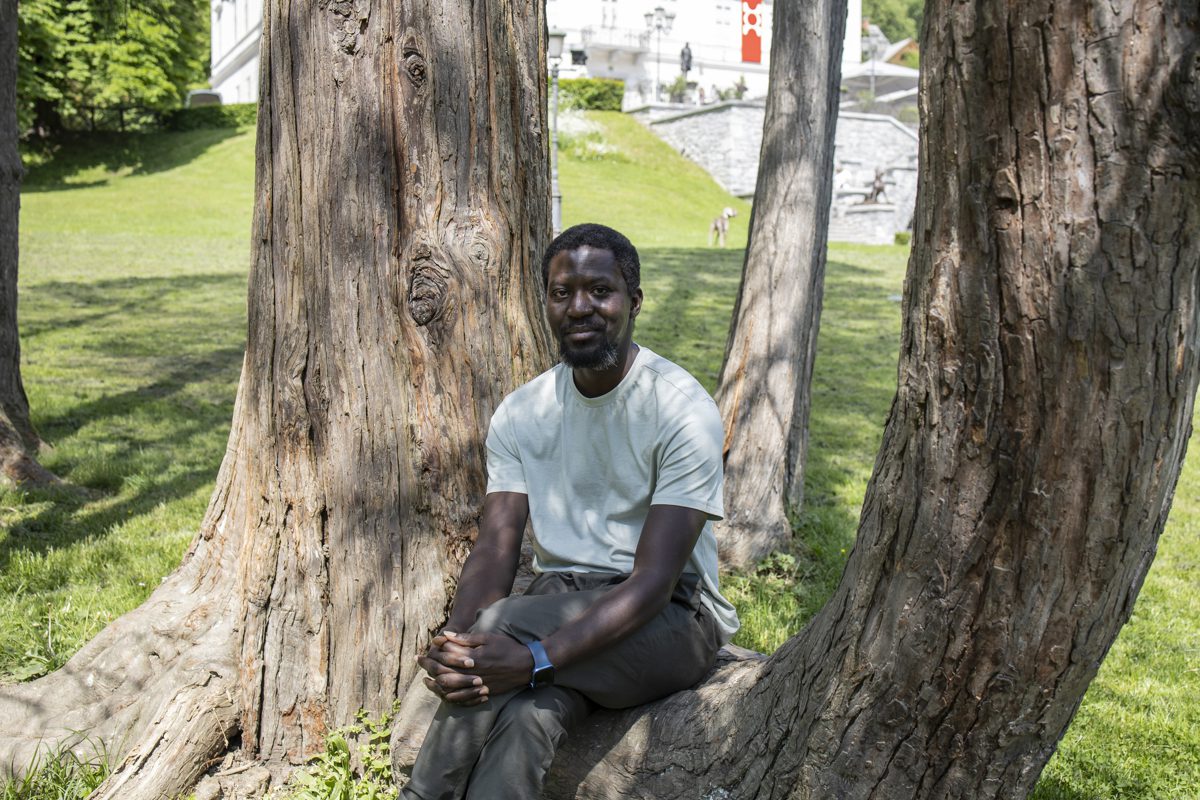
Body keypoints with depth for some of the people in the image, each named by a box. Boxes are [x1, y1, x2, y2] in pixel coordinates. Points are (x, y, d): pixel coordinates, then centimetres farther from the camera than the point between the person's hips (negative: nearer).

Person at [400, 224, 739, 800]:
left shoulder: (684, 410, -14)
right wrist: (455, 645, -26)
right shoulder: (521, 413, 4)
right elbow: (494, 551, -4)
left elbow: (653, 582, -21)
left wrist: (536, 658, -35)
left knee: (503, 624, -31)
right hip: (558, 600, 4)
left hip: (669, 619, -4)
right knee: (525, 718, -32)